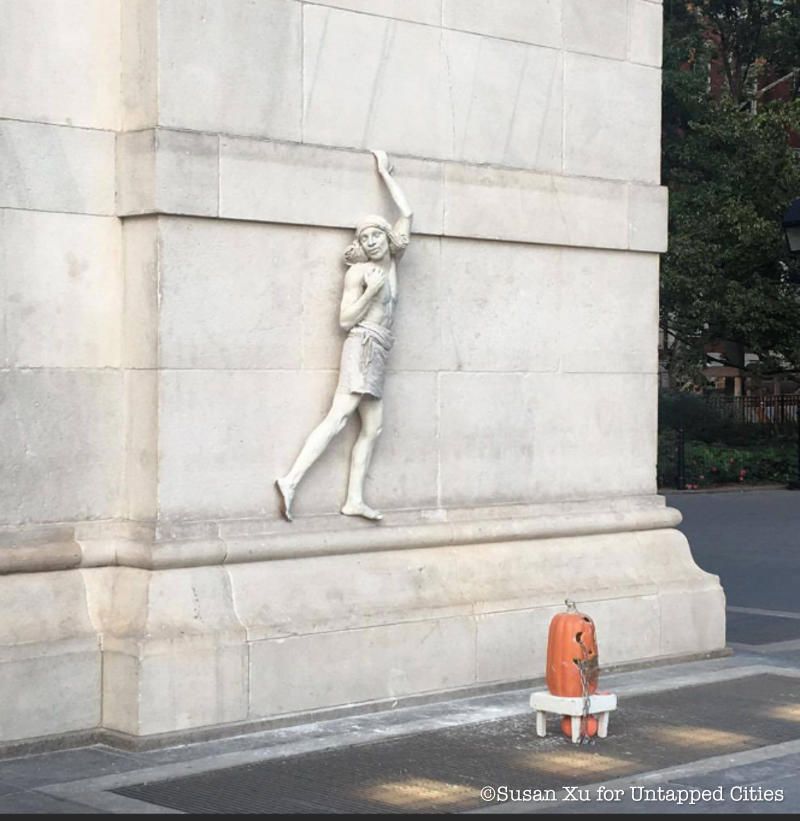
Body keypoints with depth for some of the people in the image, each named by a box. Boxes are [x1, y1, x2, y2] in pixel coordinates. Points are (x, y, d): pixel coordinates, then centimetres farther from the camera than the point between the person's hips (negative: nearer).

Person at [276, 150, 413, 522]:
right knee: (338, 417, -19)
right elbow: (345, 320, -6)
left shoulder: (391, 263, 14)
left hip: (377, 353, 8)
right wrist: (371, 291, -15)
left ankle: (354, 500, -3)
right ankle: (291, 480, -27)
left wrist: (385, 174, 22)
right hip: (363, 346, -8)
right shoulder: (358, 271, -3)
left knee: (372, 429, 1)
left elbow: (406, 214, 17)